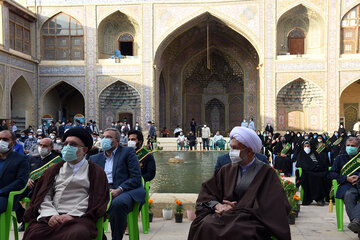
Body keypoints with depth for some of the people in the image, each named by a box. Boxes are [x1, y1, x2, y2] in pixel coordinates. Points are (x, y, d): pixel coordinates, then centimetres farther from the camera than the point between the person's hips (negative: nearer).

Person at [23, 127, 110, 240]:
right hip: (52, 217, 3)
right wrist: (50, 215, -7)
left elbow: (97, 198, 2)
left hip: (79, 218, -2)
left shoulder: (95, 171, 13)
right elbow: (44, 195, 14)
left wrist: (72, 215, -10)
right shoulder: (55, 169, 23)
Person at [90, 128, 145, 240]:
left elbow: (136, 177, 0)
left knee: (117, 203, -37)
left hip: (124, 191, -4)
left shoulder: (128, 152, 11)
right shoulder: (95, 158, 26)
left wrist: (118, 190, -15)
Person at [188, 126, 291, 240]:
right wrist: (216, 204, -8)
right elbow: (206, 192, 15)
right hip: (225, 216, 4)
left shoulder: (266, 172, 3)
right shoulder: (226, 170, 16)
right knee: (205, 226, -27)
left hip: (252, 220, -4)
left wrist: (237, 208, -6)